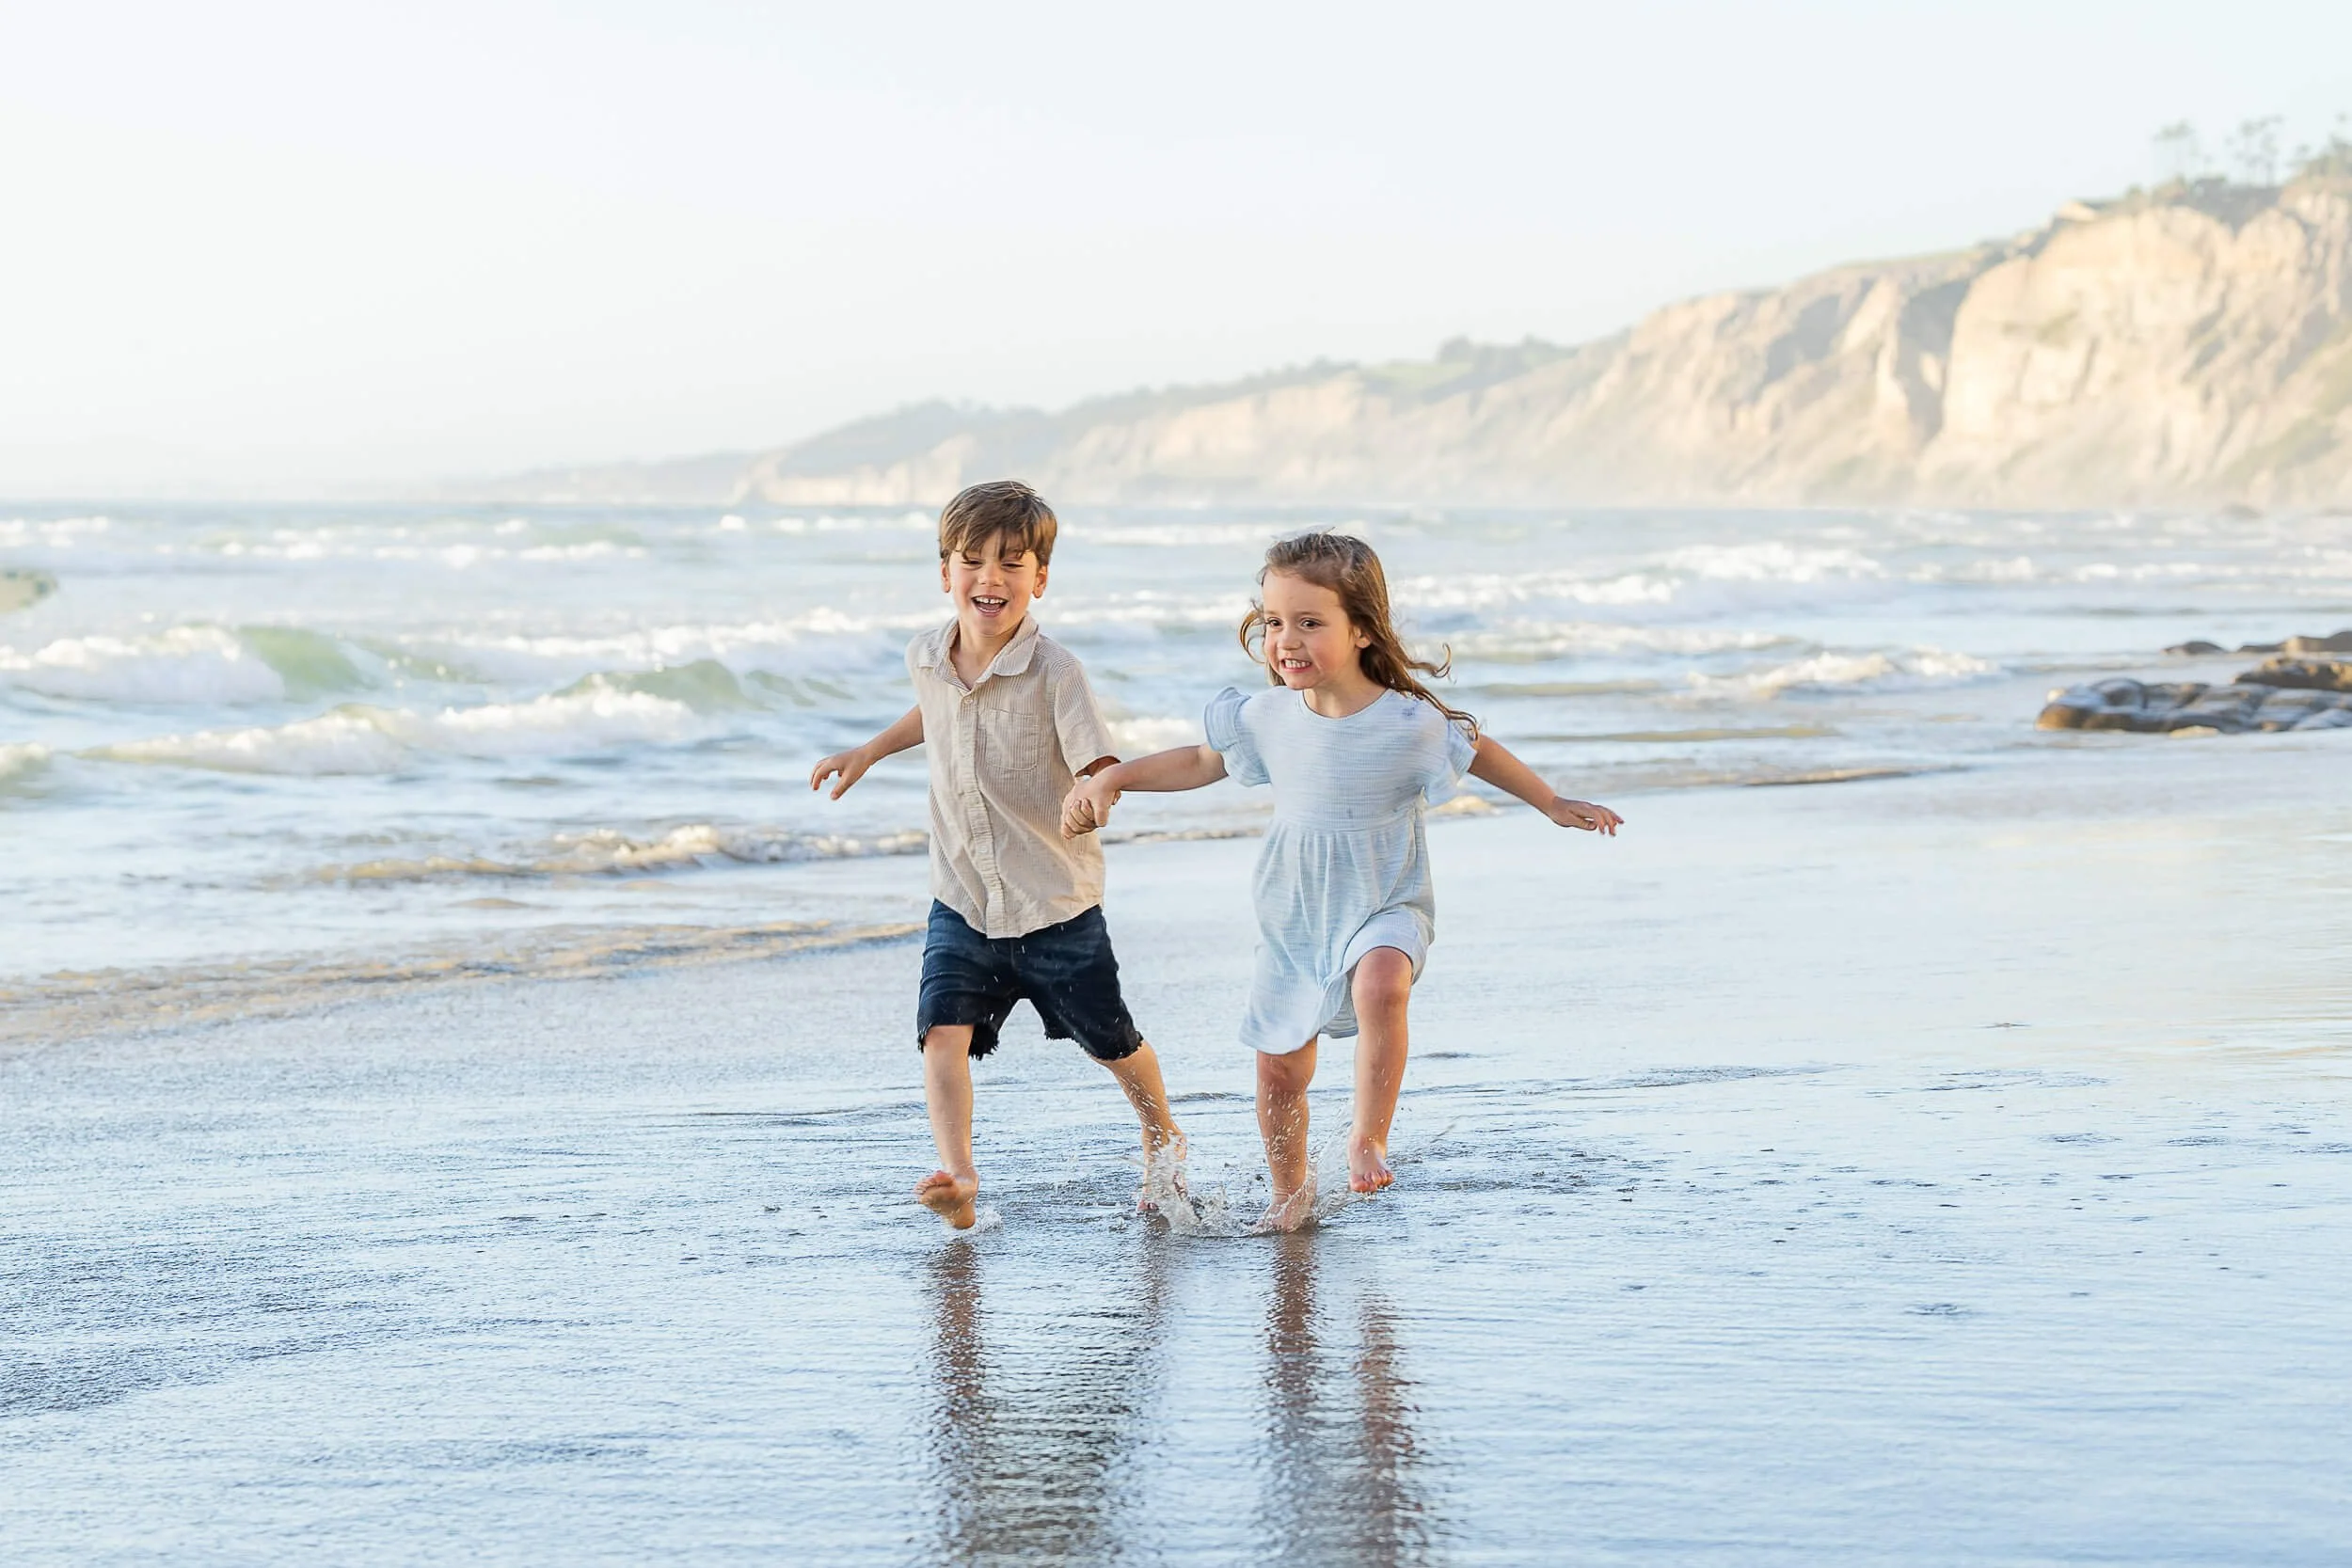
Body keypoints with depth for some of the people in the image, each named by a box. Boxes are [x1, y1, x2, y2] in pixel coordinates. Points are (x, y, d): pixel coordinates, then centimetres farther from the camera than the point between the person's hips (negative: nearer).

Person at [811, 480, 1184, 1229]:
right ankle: (957, 1175, -29)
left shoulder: (1055, 672, -20)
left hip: (1056, 905, -3)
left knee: (1111, 1043, 14)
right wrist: (868, 753, 22)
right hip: (962, 902, 3)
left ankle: (1163, 1140, 42)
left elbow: (1100, 767, -26)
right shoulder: (926, 658, -3)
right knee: (943, 1030, -20)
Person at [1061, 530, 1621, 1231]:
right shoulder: (1268, 717, -8)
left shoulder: (1410, 724, -19)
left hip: (1385, 909, -4)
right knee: (1279, 1069, 9)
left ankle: (1368, 1137, -19)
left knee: (1379, 986, -37)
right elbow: (1201, 762, 10)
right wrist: (1111, 778, 0)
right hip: (1293, 918, 4)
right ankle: (1291, 1192, 35)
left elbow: (1479, 752, 1)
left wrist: (1555, 806, 10)